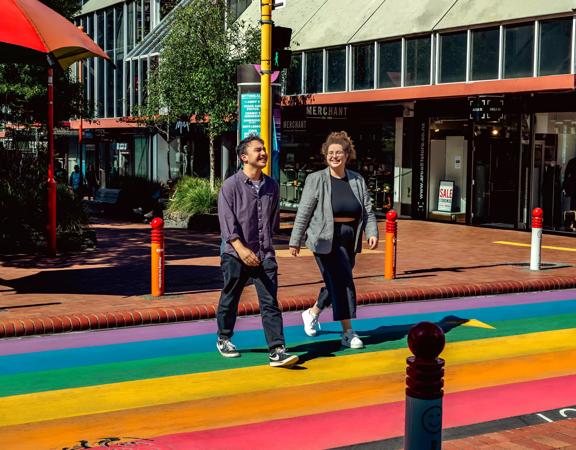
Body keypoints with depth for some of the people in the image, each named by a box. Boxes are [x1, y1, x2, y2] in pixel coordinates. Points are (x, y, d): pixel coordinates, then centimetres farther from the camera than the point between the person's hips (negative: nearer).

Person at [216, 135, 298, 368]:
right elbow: (227, 221, -14)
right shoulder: (231, 185, -6)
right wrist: (241, 249, -25)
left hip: (265, 255, 3)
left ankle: (276, 351, -8)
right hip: (236, 254, -3)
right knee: (230, 299, 12)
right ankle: (224, 339, 33)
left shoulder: (271, 185, 9)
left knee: (270, 303, -5)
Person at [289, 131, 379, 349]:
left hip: (349, 241, 5)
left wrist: (372, 233, -8)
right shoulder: (316, 179, -5)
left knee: (336, 284, 14)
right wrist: (295, 241, -5)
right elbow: (304, 212, -5)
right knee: (342, 283, -9)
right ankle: (348, 332, -1)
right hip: (326, 240, -5)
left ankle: (312, 313, 39)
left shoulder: (358, 180, 7)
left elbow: (367, 210, 8)